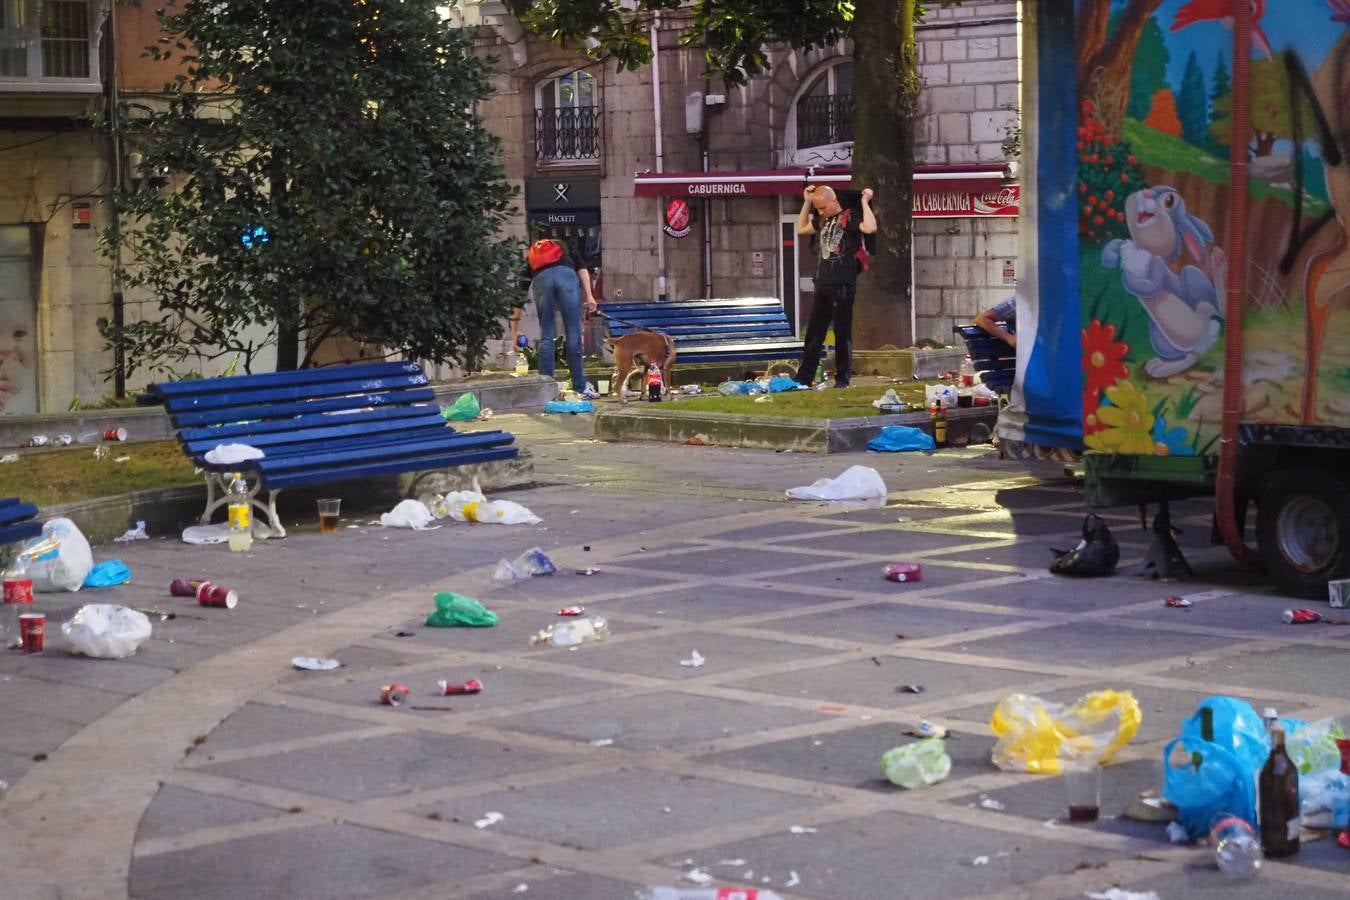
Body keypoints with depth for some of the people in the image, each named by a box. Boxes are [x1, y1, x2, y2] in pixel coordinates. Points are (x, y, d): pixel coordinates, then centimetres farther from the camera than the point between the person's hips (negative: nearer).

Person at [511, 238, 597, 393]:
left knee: (546, 336, 9)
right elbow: (582, 269, 17)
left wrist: (515, 330, 32)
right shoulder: (562, 246, 38)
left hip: (541, 279, 1)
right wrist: (589, 296, 8)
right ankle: (579, 389, 5)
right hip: (566, 275, -1)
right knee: (573, 334, 3)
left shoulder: (529, 258, 37)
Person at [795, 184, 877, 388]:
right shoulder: (821, 220, 17)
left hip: (842, 284, -7)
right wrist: (806, 202, 24)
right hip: (822, 283, 7)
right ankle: (803, 378, 12)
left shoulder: (849, 218, -6)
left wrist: (865, 202, -15)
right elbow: (801, 228, 32)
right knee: (814, 333, 9)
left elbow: (870, 228, -23)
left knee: (842, 333, -1)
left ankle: (842, 378, 5)